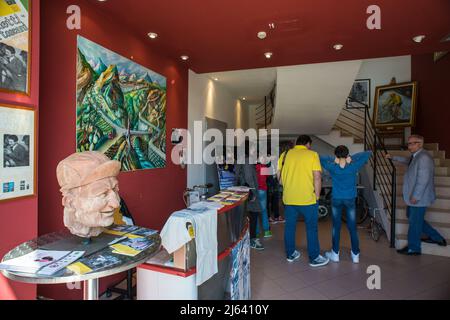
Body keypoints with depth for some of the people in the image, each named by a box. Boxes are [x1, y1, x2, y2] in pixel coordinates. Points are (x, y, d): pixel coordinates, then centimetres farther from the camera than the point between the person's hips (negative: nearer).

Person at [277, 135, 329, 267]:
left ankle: (290, 254, 28)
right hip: (307, 198, -4)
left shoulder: (285, 154, 5)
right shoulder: (312, 154, -5)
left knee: (290, 226, 15)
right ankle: (314, 258, 21)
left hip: (288, 198, 4)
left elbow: (279, 177, 8)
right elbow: (317, 178, -11)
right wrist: (317, 196, -1)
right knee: (311, 228, 11)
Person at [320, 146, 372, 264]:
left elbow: (320, 157, 1)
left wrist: (334, 160, -3)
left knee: (336, 227, 9)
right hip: (350, 200, 0)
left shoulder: (332, 167, -13)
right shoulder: (353, 167, -13)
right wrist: (352, 158, -4)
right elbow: (368, 153, -1)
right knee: (352, 228, 9)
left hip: (336, 200, 0)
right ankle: (355, 255, 21)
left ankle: (335, 254, 18)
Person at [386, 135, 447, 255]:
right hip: (414, 196, 10)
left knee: (414, 222, 3)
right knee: (414, 219, 22)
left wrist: (416, 196, -24)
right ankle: (436, 237, 35)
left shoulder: (424, 157, -22)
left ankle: (413, 248, 19)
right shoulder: (416, 156, 8)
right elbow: (407, 161, 33)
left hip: (419, 197, -10)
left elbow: (423, 179, -26)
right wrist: (393, 158, 26)